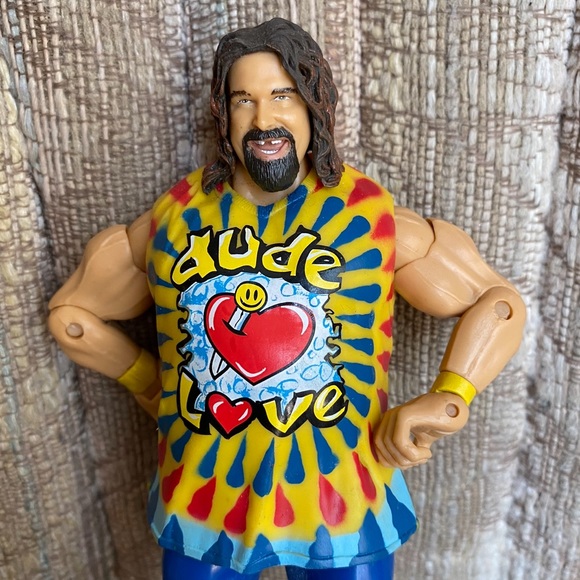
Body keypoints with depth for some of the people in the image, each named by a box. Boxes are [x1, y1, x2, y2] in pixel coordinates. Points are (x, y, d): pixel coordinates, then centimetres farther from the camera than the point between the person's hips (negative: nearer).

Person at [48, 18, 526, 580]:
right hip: (203, 502, 2)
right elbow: (70, 310, 11)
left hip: (341, 501, -1)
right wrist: (147, 380, 5)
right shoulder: (173, 218, -3)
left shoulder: (373, 217, -8)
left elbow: (499, 301, -2)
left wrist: (448, 398, -15)